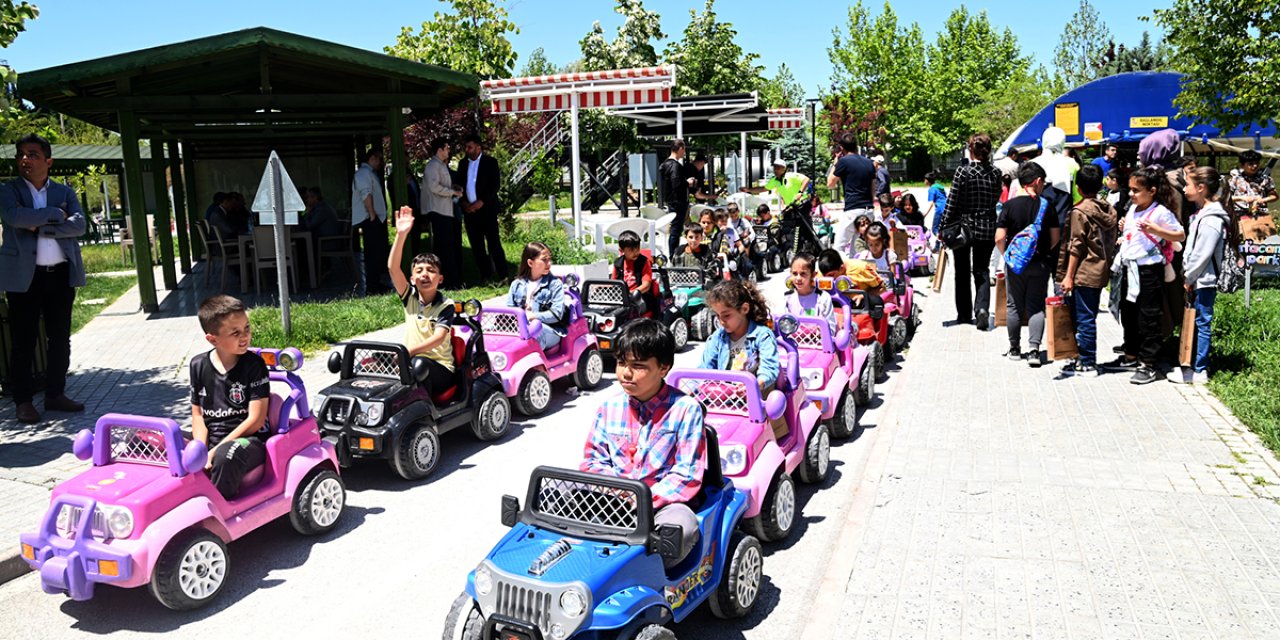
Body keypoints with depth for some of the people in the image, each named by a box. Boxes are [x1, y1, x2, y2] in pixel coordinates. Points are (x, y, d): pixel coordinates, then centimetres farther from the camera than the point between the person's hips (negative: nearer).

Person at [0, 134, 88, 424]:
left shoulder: (65, 192, 11)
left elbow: (79, 224, -5)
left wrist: (39, 226, -12)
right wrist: (55, 214, -8)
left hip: (61, 275, 3)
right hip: (24, 276, -3)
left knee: (60, 339, 9)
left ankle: (55, 395, 20)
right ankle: (24, 401, 10)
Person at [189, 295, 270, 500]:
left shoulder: (254, 365, -7)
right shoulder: (198, 365, 5)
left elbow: (256, 419, -11)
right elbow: (197, 414, 9)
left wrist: (216, 451, -15)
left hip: (248, 440, -5)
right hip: (210, 441, 5)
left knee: (226, 456, -36)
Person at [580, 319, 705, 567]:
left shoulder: (685, 409, -4)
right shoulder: (609, 407, 9)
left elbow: (688, 476, -8)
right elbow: (593, 460, 12)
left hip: (662, 502, -3)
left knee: (683, 526, -38)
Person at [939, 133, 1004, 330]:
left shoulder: (963, 172, -12)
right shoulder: (996, 173, -1)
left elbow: (952, 202, -12)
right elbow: (997, 199, 6)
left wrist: (944, 226, -5)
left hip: (963, 226, -2)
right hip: (987, 228, 2)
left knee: (962, 273, 11)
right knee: (982, 270, 9)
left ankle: (964, 314, 18)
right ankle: (982, 308, -14)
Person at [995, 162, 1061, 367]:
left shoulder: (1010, 205, -8)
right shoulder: (1046, 205, -4)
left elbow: (1000, 238, -11)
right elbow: (1056, 237, 1)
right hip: (1040, 264, 1)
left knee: (1014, 306, 10)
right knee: (1036, 307, 5)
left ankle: (1014, 349, 18)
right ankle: (1034, 350, -5)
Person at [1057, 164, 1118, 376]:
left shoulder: (1080, 211, -12)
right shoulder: (1110, 210, 9)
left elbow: (1075, 246, -14)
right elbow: (1112, 242, 13)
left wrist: (1068, 276, -12)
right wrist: (1107, 265, 21)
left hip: (1084, 273, -7)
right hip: (1101, 272, 8)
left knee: (1084, 319, -2)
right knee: (1088, 317, 15)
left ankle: (1087, 364, 1)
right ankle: (1085, 358, 21)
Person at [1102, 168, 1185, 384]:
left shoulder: (1161, 212, -13)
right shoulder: (1133, 209, 11)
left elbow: (1180, 235, -15)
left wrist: (1155, 230, -26)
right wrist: (1124, 237, 8)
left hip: (1149, 271, -8)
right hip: (1129, 269, 8)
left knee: (1148, 319, -1)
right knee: (1128, 315, 17)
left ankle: (1149, 365, 6)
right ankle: (1130, 357, 30)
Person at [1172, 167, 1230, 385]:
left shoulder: (1211, 220, -19)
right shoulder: (1203, 214, 12)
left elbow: (1202, 255, -20)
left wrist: (1189, 279, -12)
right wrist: (1188, 277, 12)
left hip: (1204, 282, -9)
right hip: (1198, 281, 9)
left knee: (1201, 323, -2)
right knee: (1196, 323, 15)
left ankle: (1199, 371, 4)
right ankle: (1195, 365, 24)